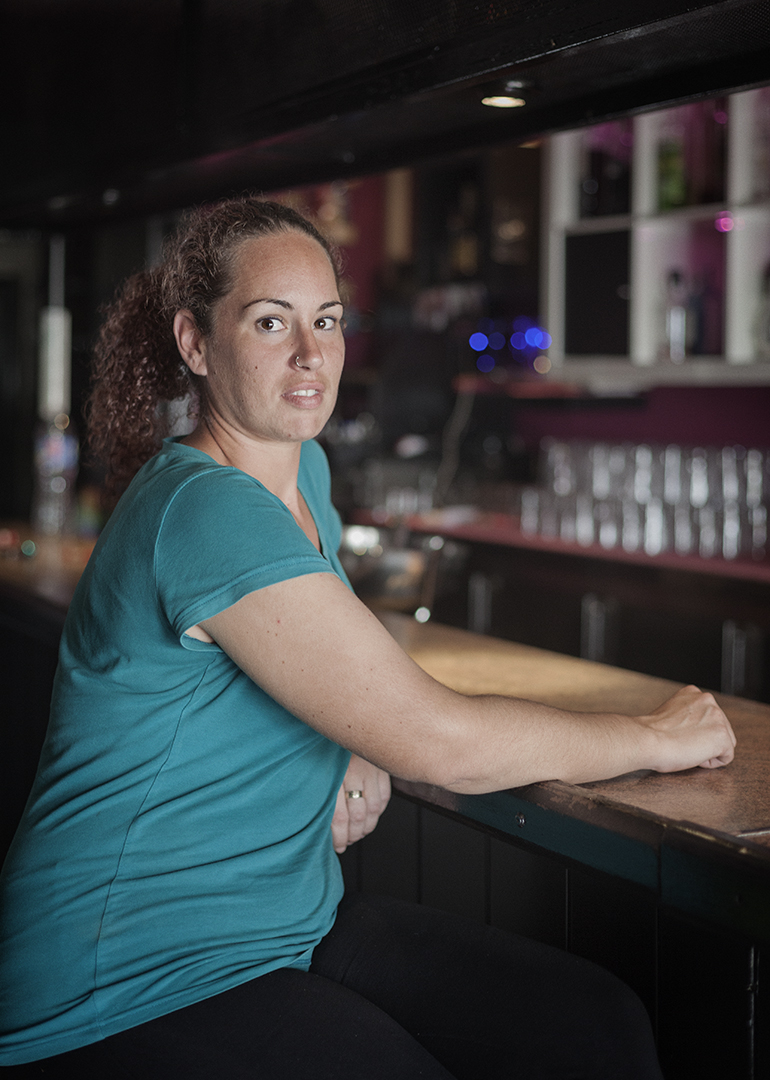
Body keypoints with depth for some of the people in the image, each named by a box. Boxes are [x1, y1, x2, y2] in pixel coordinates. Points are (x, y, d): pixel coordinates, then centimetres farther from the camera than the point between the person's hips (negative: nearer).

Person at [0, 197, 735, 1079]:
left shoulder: (303, 470, 7)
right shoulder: (207, 513, -23)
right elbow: (438, 742, -24)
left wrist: (357, 755, 0)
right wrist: (654, 737, -10)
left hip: (288, 921, 9)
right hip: (135, 986, -9)